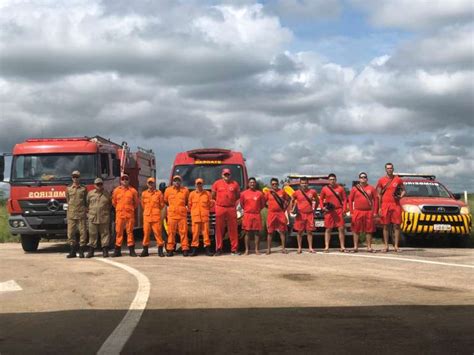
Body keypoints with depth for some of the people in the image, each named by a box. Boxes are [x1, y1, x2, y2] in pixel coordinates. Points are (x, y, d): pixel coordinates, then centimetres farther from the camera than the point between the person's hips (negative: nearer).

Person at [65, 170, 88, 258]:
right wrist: (72, 206, 13)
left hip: (81, 214, -1)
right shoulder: (68, 188, 11)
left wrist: (84, 209, 4)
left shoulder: (83, 189, 8)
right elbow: (67, 200, 19)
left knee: (82, 232, -3)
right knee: (71, 232, 0)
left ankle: (81, 251, 2)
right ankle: (72, 251, 8)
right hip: (71, 214, 1)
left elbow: (86, 201, 12)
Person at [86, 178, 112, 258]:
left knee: (105, 233, 0)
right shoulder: (90, 193, 10)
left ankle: (105, 250, 5)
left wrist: (107, 211, 8)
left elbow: (110, 204, 17)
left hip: (104, 218, 0)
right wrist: (88, 213, 7)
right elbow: (87, 204, 14)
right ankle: (91, 250, 7)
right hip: (93, 217, 0)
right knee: (92, 234, 2)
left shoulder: (107, 194, 9)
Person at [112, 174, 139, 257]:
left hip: (130, 214, -1)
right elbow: (114, 202, 16)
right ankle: (118, 250, 6)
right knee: (119, 231, 1)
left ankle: (131, 250, 4)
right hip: (119, 214, 1)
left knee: (130, 231, 1)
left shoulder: (133, 190, 4)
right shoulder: (116, 190, 6)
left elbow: (136, 202, 12)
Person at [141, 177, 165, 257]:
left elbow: (162, 204, 9)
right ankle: (145, 250, 9)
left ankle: (160, 250, 1)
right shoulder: (144, 193, 10)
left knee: (157, 232, -4)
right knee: (146, 232, 2)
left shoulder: (159, 193, 3)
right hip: (147, 216, 2)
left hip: (156, 216, -2)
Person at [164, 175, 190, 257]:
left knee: (183, 232, -4)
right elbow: (165, 201, 21)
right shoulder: (168, 190, 10)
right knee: (171, 232, -1)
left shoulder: (185, 190, 8)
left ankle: (185, 249, -3)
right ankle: (170, 249, 2)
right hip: (171, 214, 0)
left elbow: (187, 201, 21)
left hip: (182, 214, 0)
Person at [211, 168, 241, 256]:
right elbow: (213, 196, 13)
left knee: (233, 229, -1)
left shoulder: (235, 184, 8)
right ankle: (218, 249, 3)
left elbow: (238, 196, 17)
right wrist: (220, 201, 12)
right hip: (220, 208, -1)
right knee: (219, 229, -1)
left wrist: (232, 201, 9)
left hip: (231, 208, 1)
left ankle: (234, 249, 3)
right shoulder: (217, 183, 6)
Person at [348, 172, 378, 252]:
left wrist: (375, 212, -2)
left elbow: (376, 200, 5)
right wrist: (351, 212, -3)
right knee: (356, 230, 2)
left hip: (369, 212, 1)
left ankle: (369, 247, 11)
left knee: (369, 231, 4)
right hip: (357, 212, -1)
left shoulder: (371, 188, 6)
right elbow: (350, 200, 4)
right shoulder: (354, 188, 4)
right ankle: (355, 247, 10)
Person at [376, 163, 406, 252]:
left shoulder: (398, 180, 8)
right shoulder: (381, 180, 6)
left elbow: (403, 190, 15)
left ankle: (396, 246, 3)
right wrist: (379, 208, -1)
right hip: (385, 205, 0)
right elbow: (379, 195, 6)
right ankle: (386, 246, 8)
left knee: (396, 226, -2)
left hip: (396, 205, 0)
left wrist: (400, 196, -7)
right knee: (386, 226, 3)